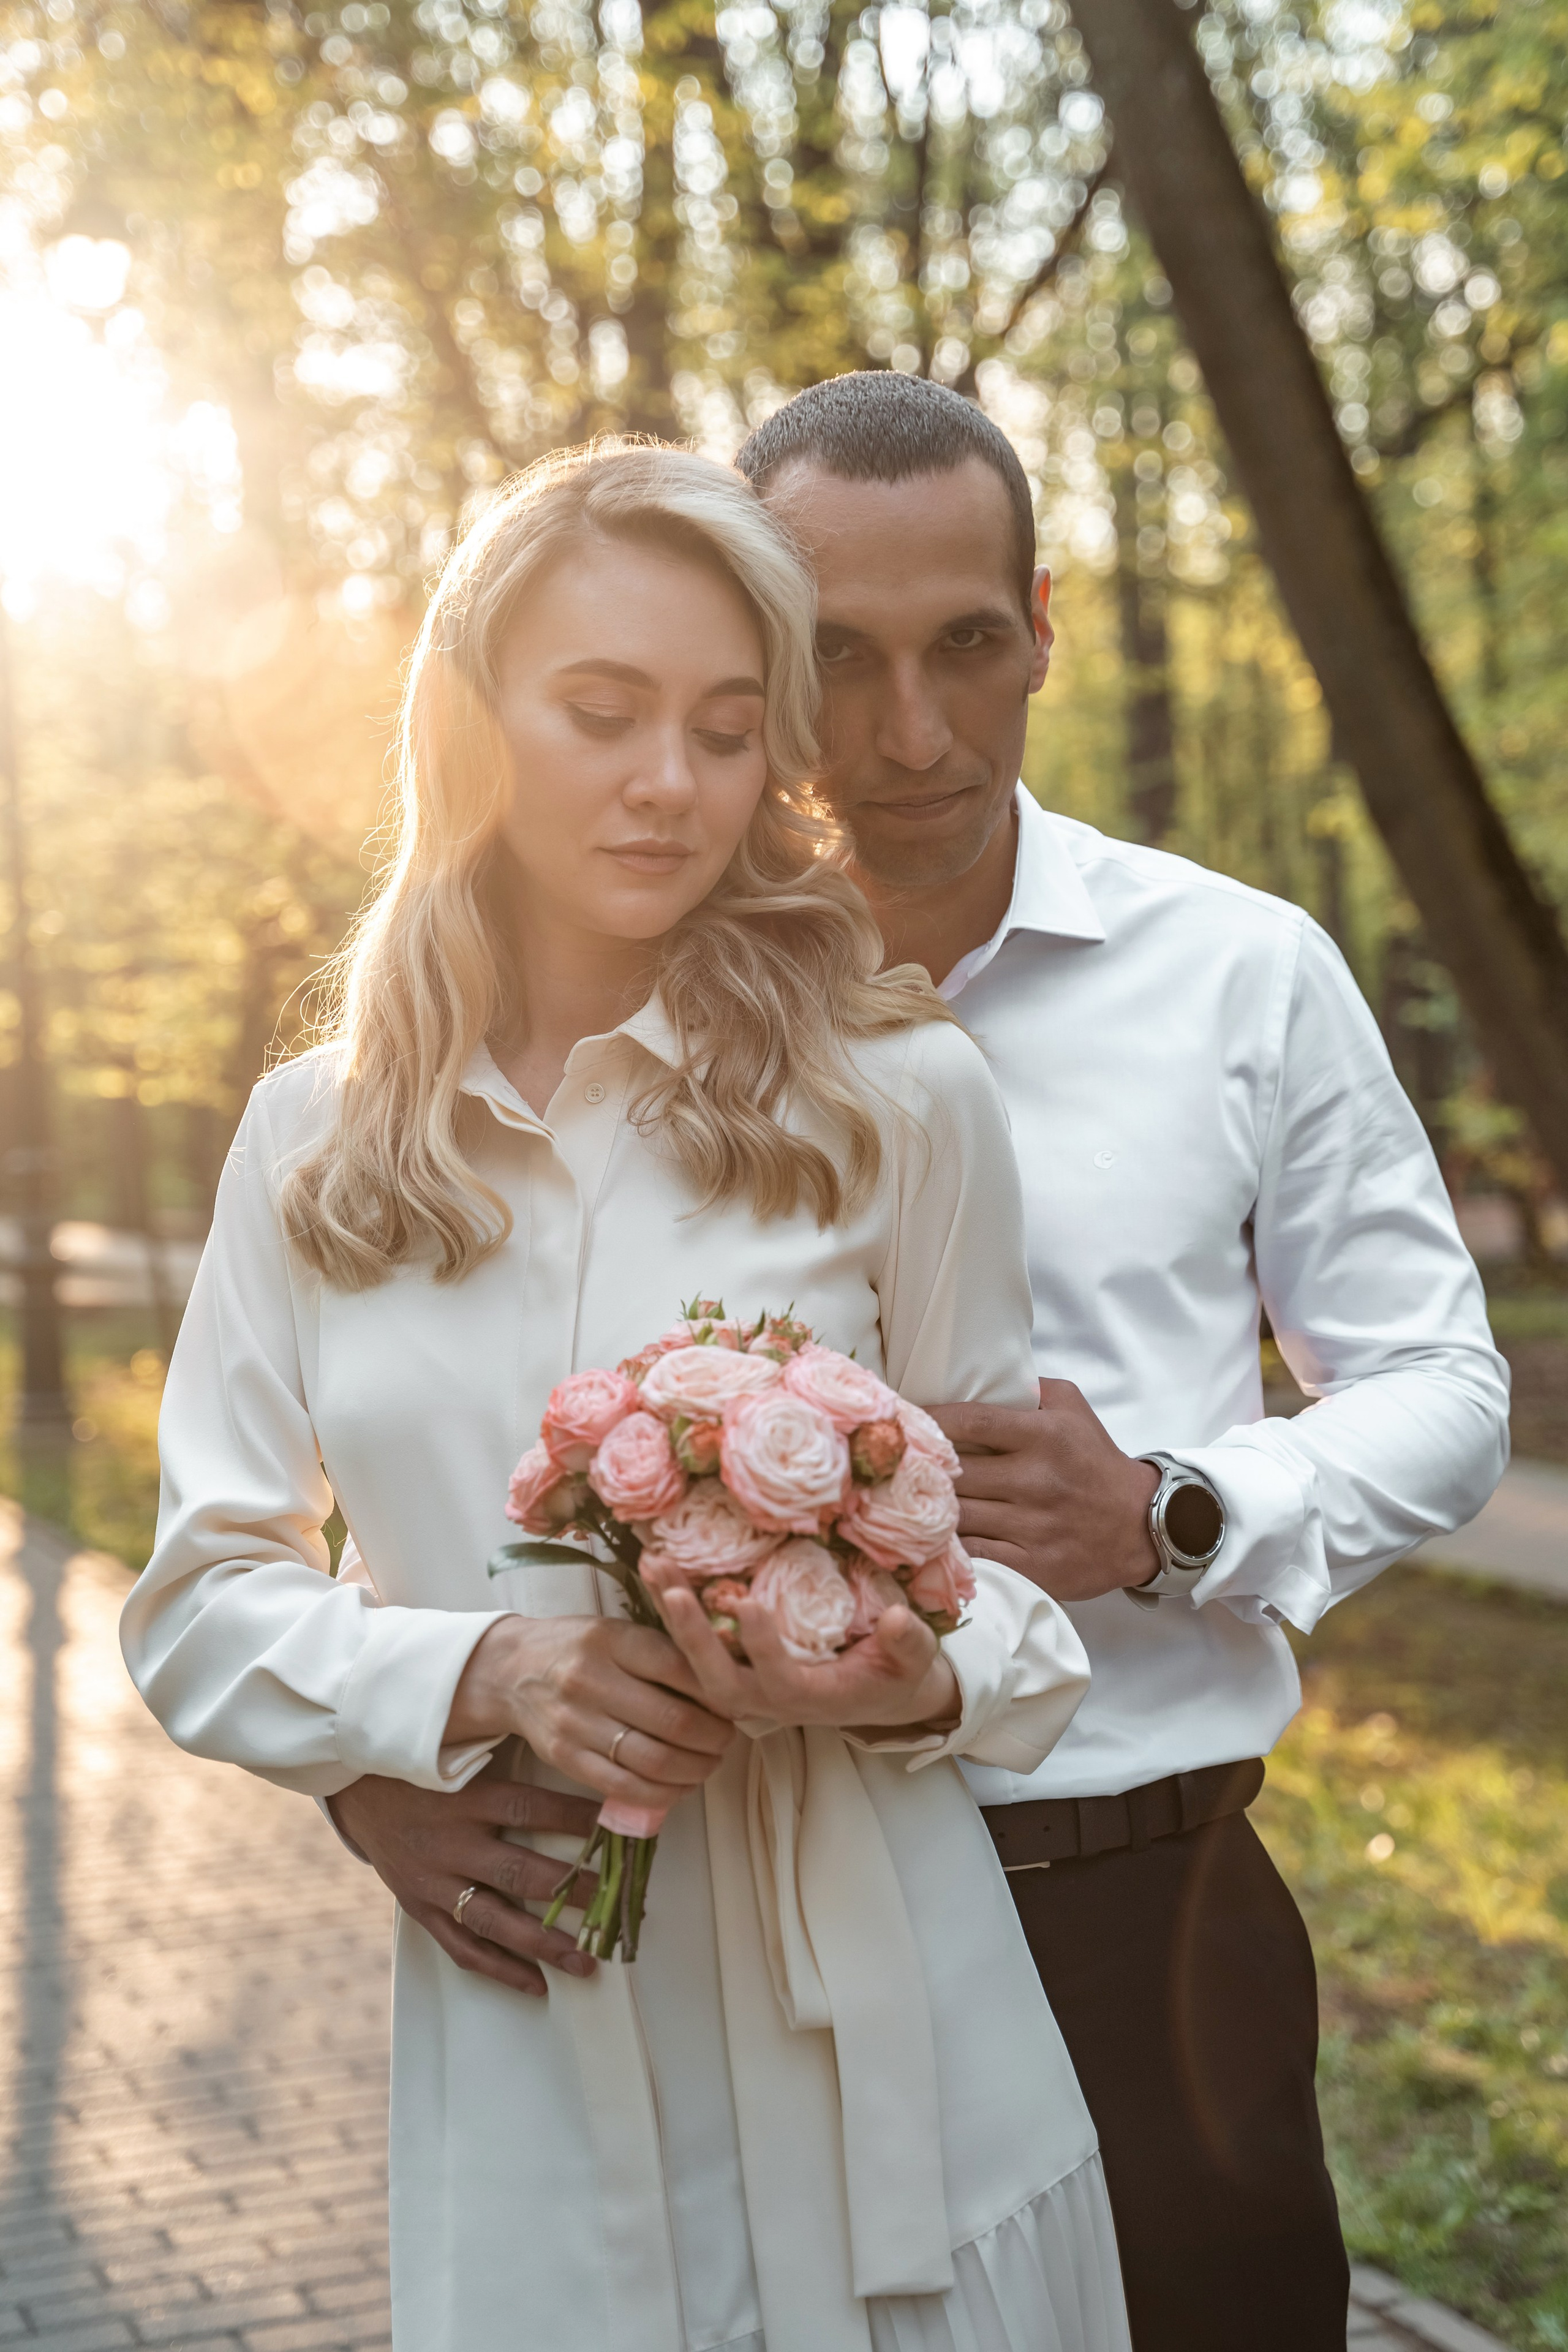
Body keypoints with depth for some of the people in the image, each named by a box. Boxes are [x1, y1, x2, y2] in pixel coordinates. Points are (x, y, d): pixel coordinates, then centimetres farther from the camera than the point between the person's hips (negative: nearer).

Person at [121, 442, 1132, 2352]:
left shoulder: (899, 1098, -2)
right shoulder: (317, 1139, 3)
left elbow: (1016, 1535, 5)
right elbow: (196, 1613, 4)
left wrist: (915, 1682, -17)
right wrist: (484, 1676, -14)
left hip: (868, 2037, -1)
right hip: (513, 2039, 1)